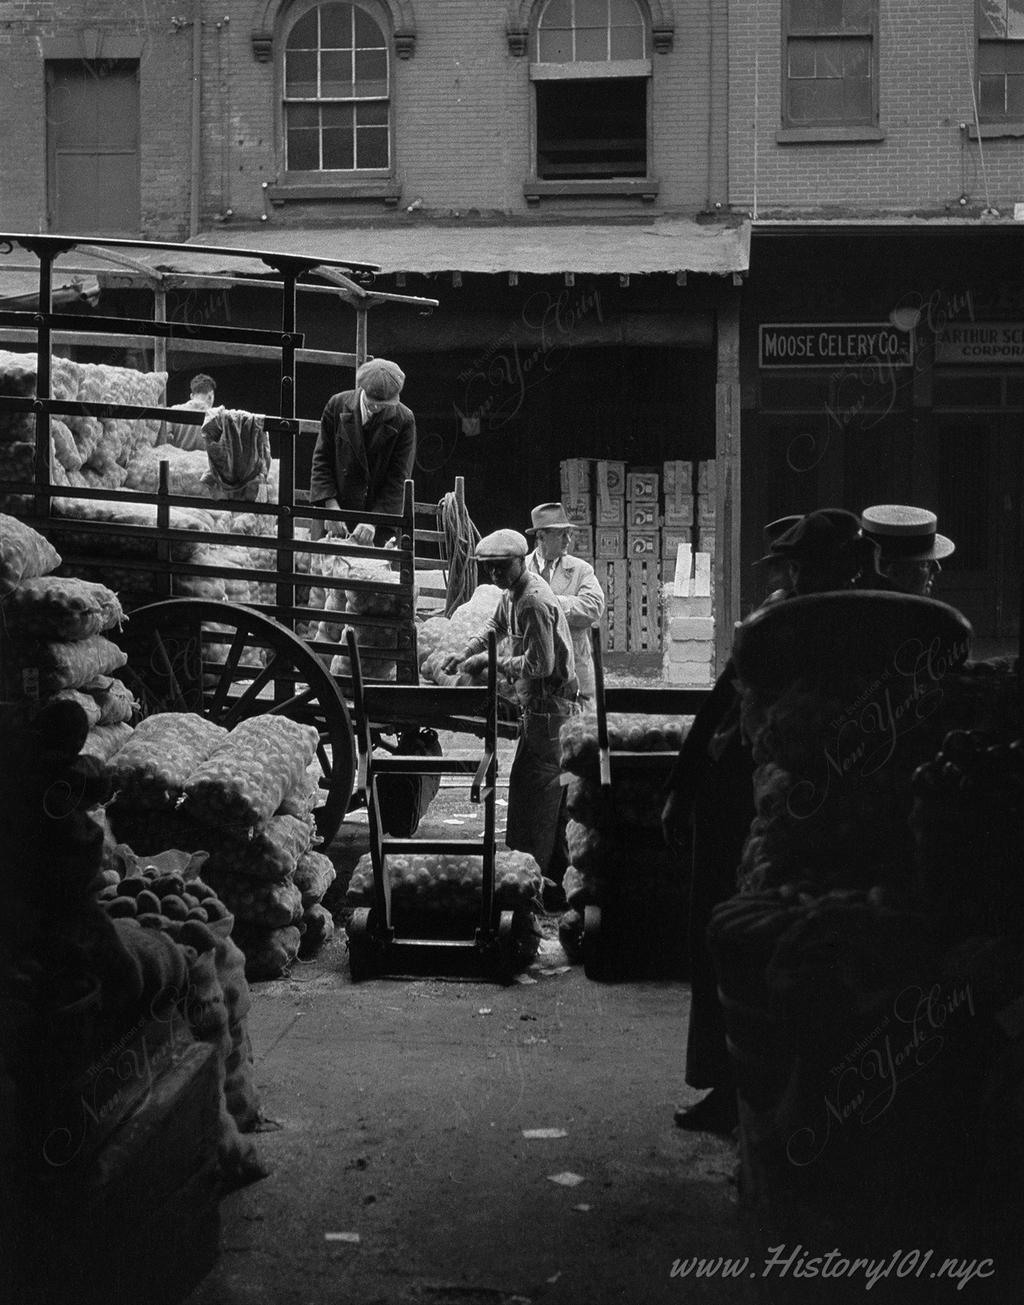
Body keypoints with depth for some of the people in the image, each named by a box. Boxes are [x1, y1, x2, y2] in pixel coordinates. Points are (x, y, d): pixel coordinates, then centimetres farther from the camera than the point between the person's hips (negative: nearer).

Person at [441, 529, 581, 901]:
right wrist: (466, 653, 14)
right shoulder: (513, 593, 11)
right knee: (551, 787, 15)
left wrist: (490, 662, -17)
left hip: (547, 707, -10)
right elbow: (496, 627, 30)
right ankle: (556, 874, 22)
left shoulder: (534, 602, -21)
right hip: (544, 704, 10)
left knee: (529, 786, -10)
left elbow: (540, 664, -23)